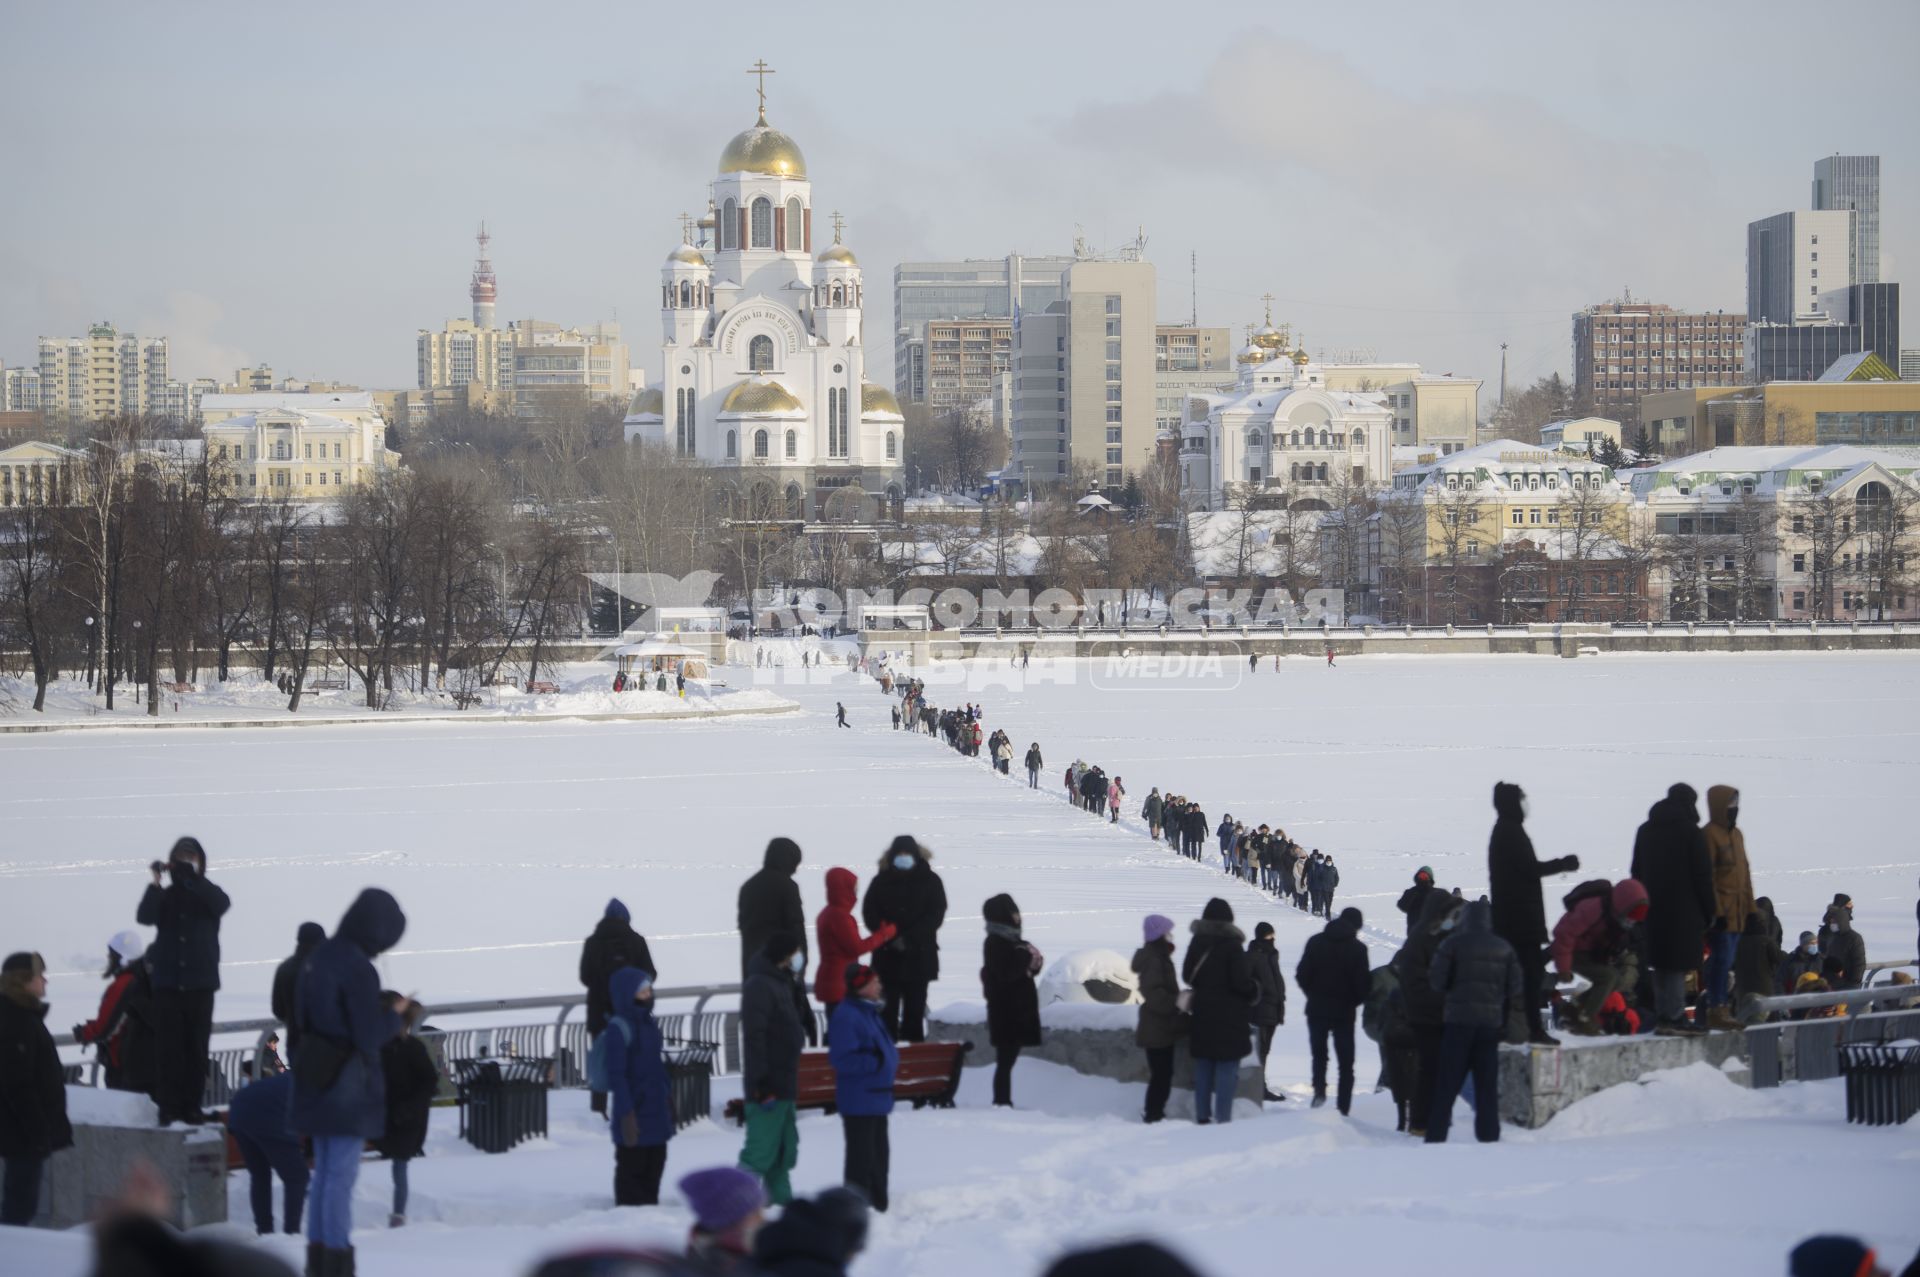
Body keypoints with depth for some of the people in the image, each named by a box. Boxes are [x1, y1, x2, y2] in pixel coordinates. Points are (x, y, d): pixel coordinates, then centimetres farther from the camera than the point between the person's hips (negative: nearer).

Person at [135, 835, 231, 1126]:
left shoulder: (207, 895, 10)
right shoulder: (165, 897, 9)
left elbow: (221, 904, -13)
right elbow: (144, 916, -9)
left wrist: (192, 876, -22)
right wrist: (156, 884, -21)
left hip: (200, 983, 0)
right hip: (168, 982, 0)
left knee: (196, 1048, -1)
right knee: (168, 1047, -6)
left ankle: (192, 1107, 2)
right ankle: (168, 1107, -6)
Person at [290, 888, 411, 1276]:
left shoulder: (317, 958, 7)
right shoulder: (357, 968, -20)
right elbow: (370, 1036, -19)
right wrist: (396, 1015, 0)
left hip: (316, 1082, 8)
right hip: (349, 1087, -8)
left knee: (324, 1171, 15)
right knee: (342, 1174, -3)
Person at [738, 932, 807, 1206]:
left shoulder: (781, 984, 17)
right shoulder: (760, 986, -16)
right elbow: (754, 1038, -23)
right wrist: (761, 1084, -25)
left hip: (783, 1086, 10)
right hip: (769, 1088, -10)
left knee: (784, 1152, 15)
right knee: (761, 1152, -13)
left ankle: (781, 1201, 21)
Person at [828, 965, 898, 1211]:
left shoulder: (869, 1012, 14)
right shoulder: (846, 1016, -18)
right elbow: (843, 1059, -24)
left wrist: (889, 1059, 5)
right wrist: (876, 1062, -23)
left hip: (877, 1096, 10)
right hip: (859, 1101, -10)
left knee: (879, 1153, 16)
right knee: (861, 1155, -6)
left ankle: (878, 1205, 26)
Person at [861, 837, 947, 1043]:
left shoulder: (930, 881, 2)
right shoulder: (881, 881, 4)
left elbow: (936, 914, -3)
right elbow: (870, 914, 0)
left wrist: (909, 938, -13)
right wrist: (891, 938, -14)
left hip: (919, 955, 0)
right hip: (888, 955, 0)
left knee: (915, 1005, 3)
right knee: (888, 1005, -2)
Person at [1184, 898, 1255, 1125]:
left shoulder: (1197, 942, 3)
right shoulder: (1232, 945, -14)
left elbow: (1187, 976, 10)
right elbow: (1241, 981, -16)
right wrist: (1254, 989, 4)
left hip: (1203, 1013, 6)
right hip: (1229, 1016, -6)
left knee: (1203, 1065, 12)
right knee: (1227, 1066, -3)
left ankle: (1202, 1116, 14)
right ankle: (1223, 1117, -8)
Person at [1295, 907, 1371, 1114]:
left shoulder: (1316, 942, -1)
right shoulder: (1357, 948, -10)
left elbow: (1302, 975, -2)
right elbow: (1364, 982, -12)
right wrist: (1354, 1001, 8)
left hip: (1317, 1009, 2)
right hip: (1344, 1012, -2)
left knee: (1319, 1054, 17)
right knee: (1345, 1061, 8)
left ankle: (1319, 1089, -7)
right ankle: (1344, 1107, 4)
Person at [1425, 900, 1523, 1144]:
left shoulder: (1452, 944, -5)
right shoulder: (1503, 948, 5)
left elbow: (1438, 982, -6)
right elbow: (1516, 988, 3)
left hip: (1459, 1022, -2)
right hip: (1491, 1023, 2)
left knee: (1447, 1086, 1)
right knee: (1487, 1086, 7)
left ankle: (1436, 1137, -4)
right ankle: (1489, 1137, 4)